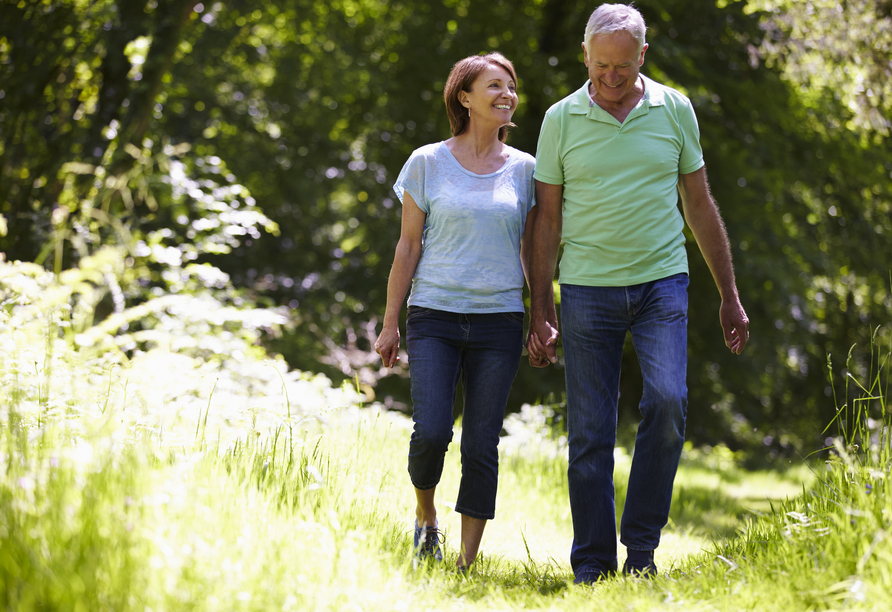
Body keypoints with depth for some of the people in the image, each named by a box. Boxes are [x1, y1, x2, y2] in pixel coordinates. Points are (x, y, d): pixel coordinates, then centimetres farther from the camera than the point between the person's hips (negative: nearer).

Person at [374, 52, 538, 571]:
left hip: (499, 320, 2)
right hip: (435, 315, -2)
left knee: (482, 445, -1)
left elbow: (531, 251, 13)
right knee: (431, 432, -15)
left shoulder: (525, 169, 8)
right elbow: (409, 245, 5)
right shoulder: (429, 163, 2)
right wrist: (390, 323, 4)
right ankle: (426, 515, 17)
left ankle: (468, 562, 8)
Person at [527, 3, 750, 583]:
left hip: (662, 282, 0)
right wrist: (539, 311, 1)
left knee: (668, 401, -19)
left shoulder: (674, 110, 4)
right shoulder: (561, 119, 1)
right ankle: (592, 565, 9)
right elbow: (548, 219, 5)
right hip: (587, 289, 0)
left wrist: (730, 294, 11)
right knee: (590, 432, -1)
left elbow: (700, 204, 11)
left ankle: (641, 545, -6)